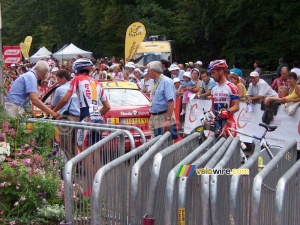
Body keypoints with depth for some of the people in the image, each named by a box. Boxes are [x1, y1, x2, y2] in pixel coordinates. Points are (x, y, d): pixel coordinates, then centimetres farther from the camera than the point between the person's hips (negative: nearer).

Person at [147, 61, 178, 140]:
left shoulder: (166, 81, -13)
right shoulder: (155, 82, 15)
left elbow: (171, 102, -21)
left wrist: (168, 119, -26)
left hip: (163, 118, -9)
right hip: (154, 118, 9)